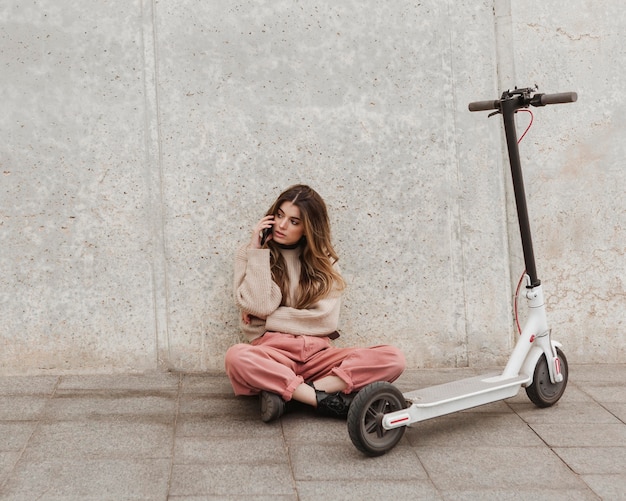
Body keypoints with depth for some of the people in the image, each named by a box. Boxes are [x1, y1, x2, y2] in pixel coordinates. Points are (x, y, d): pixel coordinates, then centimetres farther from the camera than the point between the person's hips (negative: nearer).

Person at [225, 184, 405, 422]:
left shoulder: (324, 260, 11)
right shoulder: (250, 252, 7)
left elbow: (326, 320, -1)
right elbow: (258, 306, -8)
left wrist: (268, 317, -4)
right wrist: (258, 252, -7)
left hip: (316, 353, 3)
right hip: (272, 351, -2)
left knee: (392, 358, -22)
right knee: (236, 357, -38)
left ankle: (282, 391, -28)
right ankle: (324, 399, -28)